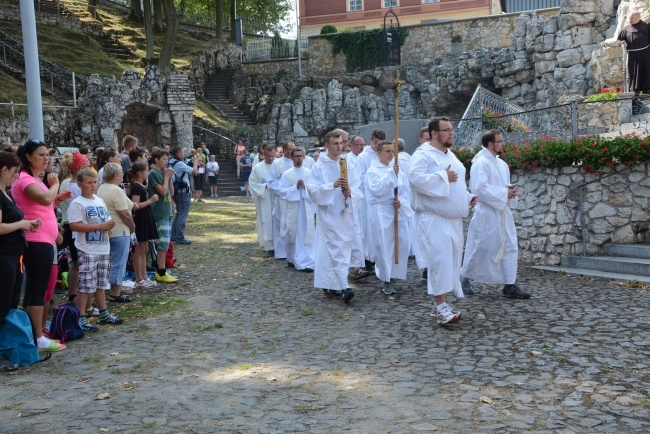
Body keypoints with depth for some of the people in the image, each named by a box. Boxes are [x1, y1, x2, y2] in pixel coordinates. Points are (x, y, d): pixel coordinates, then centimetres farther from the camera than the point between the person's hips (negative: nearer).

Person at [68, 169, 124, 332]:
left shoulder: (100, 201, 14)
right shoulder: (77, 203, -10)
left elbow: (107, 219, 23)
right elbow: (74, 225, -20)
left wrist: (110, 224, -2)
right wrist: (100, 226, -21)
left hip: (104, 249, 7)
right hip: (88, 251, -7)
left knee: (100, 283, 17)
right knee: (85, 286, -5)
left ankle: (104, 314, 26)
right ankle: (81, 318, 3)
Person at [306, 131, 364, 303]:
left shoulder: (347, 165, 10)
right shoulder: (319, 166, -2)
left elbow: (357, 187, 7)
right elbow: (312, 189, -10)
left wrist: (349, 191, -15)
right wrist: (332, 185, -21)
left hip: (345, 213, 5)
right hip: (328, 214, -5)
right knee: (337, 249, -12)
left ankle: (329, 285, 24)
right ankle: (344, 288, -16)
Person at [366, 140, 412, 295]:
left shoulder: (399, 171, 14)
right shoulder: (372, 171, -1)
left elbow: (405, 191, 12)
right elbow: (377, 189, -16)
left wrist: (401, 202, -8)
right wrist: (391, 174, -20)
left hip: (398, 211, 5)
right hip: (381, 213, -5)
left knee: (403, 243, 0)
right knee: (384, 246, -6)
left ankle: (392, 275, 19)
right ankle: (387, 281, 3)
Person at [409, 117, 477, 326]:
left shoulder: (451, 156, 19)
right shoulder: (423, 154, -8)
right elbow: (415, 178, -25)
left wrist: (468, 198, 12)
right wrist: (443, 177, -18)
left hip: (453, 218, 9)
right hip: (433, 219, -9)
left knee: (452, 259, 9)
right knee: (440, 259, -15)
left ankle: (439, 304, 18)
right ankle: (441, 307, -13)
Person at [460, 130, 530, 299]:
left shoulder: (501, 164, 16)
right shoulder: (480, 163, -12)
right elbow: (479, 188, -22)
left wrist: (511, 191, 3)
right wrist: (504, 193, -16)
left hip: (502, 212, 8)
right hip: (486, 213, -8)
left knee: (509, 247, 3)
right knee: (480, 248, 1)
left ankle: (510, 286, 6)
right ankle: (464, 278, 20)